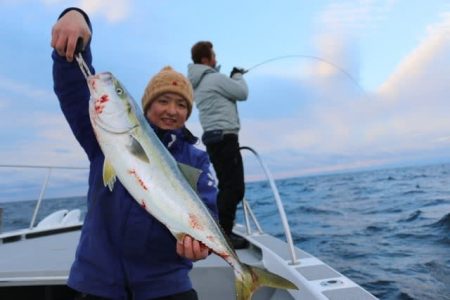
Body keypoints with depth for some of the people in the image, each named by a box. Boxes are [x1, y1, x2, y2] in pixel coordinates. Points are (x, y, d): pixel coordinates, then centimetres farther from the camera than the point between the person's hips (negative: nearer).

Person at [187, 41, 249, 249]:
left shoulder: (198, 84, 18)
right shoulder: (215, 78, -10)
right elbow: (243, 93, -5)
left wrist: (232, 78, 16)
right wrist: (238, 76, 12)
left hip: (214, 138, 10)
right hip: (225, 137, -10)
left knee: (227, 187, 14)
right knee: (235, 187, -9)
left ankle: (222, 231, 18)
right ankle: (224, 234, -9)